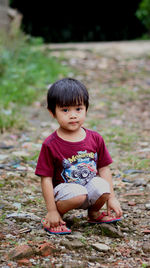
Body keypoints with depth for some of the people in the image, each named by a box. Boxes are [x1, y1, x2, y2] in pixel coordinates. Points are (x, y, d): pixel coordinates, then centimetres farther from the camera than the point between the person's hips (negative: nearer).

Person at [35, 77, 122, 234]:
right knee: (78, 193, -35)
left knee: (102, 186, -29)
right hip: (64, 189, -3)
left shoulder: (95, 139, -1)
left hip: (90, 189, 3)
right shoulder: (50, 145, -12)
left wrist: (111, 198, 3)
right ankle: (59, 216, -5)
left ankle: (93, 213, 3)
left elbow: (104, 169, 6)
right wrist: (52, 211, -12)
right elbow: (46, 179, -10)